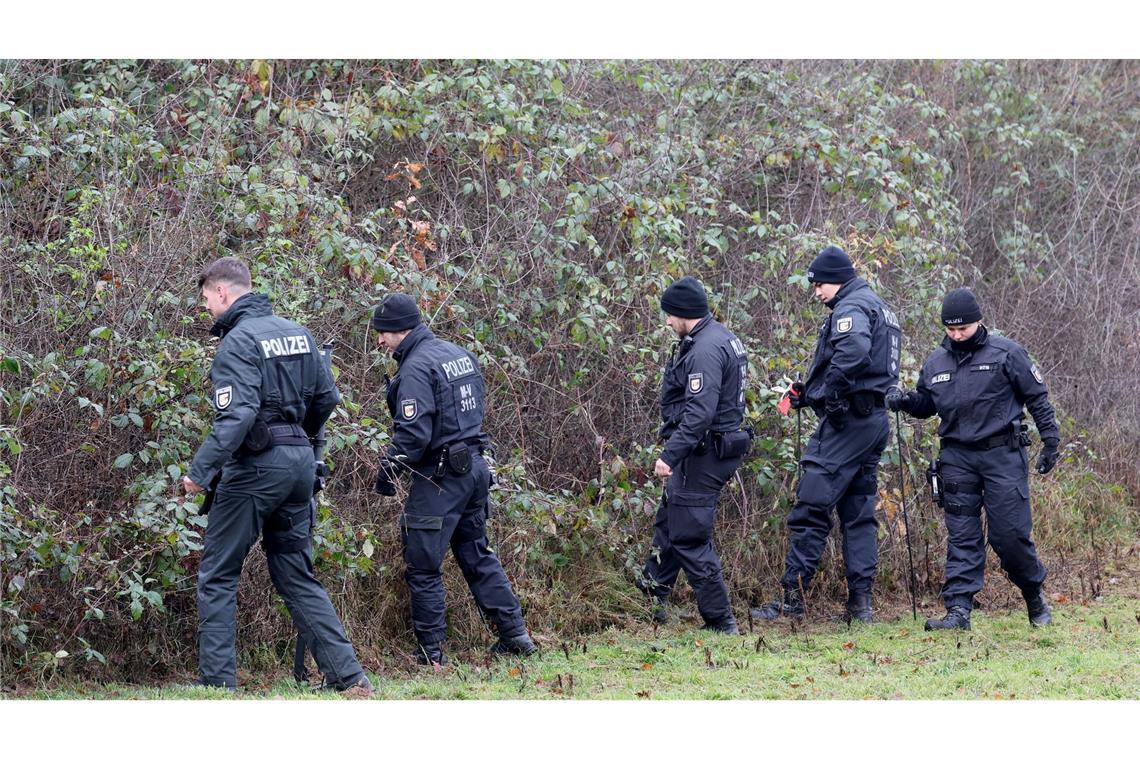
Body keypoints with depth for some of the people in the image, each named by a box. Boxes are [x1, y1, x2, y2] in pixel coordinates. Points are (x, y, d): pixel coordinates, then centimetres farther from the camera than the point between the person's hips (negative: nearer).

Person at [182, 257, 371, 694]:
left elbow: (236, 416, -24)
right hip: (300, 462, 7)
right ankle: (348, 676, 6)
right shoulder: (297, 333, 11)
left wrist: (200, 471, -25)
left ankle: (217, 682, -2)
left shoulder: (238, 342, -13)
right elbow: (327, 397, 15)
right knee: (296, 575, 13)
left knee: (217, 576, 3)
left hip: (255, 466, -7)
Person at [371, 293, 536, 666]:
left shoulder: (416, 369, -16)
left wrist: (387, 473, -11)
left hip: (440, 477, -9)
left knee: (423, 566, -1)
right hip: (475, 467, 9)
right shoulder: (460, 354, 12)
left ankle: (431, 650, 1)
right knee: (477, 554, 18)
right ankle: (514, 634, 18)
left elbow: (412, 434, -21)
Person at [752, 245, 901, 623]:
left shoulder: (850, 308, -9)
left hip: (847, 421, -10)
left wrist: (828, 394, -21)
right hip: (875, 419, 10)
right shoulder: (878, 308, 23)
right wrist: (809, 393, 15)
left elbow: (854, 350, -31)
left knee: (811, 507, -8)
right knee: (859, 513, 10)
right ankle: (860, 602, 7)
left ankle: (793, 595, -8)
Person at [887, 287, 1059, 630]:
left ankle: (1035, 595, 17)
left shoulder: (1005, 353, -4)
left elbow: (1037, 396, 0)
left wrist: (1051, 440, -4)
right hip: (958, 457, 4)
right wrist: (906, 401, 0)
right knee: (962, 537, 0)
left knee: (1009, 532, -5)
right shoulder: (936, 362, 10)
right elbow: (926, 404, 22)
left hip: (1003, 455, -4)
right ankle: (958, 609, -4)